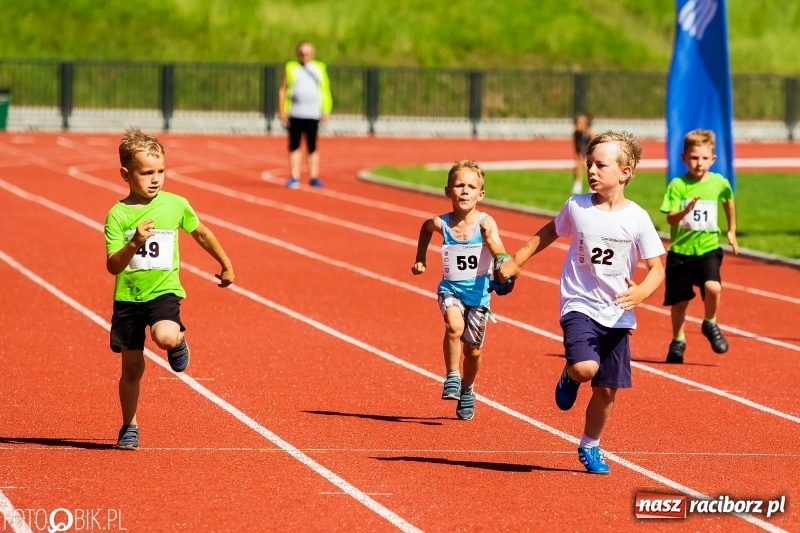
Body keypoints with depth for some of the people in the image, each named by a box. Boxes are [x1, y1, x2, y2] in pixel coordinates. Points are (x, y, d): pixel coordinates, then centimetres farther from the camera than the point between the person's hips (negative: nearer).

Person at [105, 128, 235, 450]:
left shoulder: (176, 205, -2)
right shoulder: (118, 215, -8)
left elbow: (201, 234, 17)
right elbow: (112, 266, -13)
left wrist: (226, 265, 26)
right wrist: (134, 244, -30)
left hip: (164, 291, 0)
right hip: (128, 296, 0)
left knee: (165, 337, -32)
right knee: (132, 368, 7)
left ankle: (178, 344, 6)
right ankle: (129, 427, 27)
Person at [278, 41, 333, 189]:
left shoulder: (320, 68, 11)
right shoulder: (291, 68, 8)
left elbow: (325, 91, 11)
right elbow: (283, 90, 8)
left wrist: (326, 111, 3)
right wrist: (282, 110, -1)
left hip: (313, 115, 0)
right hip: (295, 114, 0)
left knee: (312, 148, 2)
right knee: (294, 146, -2)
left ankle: (314, 177, 4)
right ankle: (294, 178, 0)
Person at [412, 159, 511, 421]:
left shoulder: (485, 223, -18)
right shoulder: (441, 223, -11)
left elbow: (497, 249, -35)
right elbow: (425, 228, 15)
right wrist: (420, 258, 13)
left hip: (478, 291, 0)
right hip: (450, 289, 0)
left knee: (473, 350, 11)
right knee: (454, 326, -30)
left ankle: (467, 390, 39)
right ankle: (452, 378, -11)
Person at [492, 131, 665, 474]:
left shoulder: (637, 219, -8)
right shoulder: (577, 206, -4)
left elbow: (656, 268, -5)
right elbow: (551, 231, 16)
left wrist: (642, 291, -26)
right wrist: (516, 261, 16)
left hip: (618, 314, 1)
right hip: (580, 306, -1)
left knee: (607, 390, 8)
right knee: (585, 368, -27)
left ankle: (590, 447, 32)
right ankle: (569, 376, 10)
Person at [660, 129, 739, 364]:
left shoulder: (719, 183, -2)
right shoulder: (677, 185, -9)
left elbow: (729, 202, 20)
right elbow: (670, 219, -16)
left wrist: (732, 231, 25)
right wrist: (686, 210, -35)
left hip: (708, 249, 0)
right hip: (680, 250, 0)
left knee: (712, 287, -24)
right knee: (679, 300, 8)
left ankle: (710, 325, 5)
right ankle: (678, 340, 32)